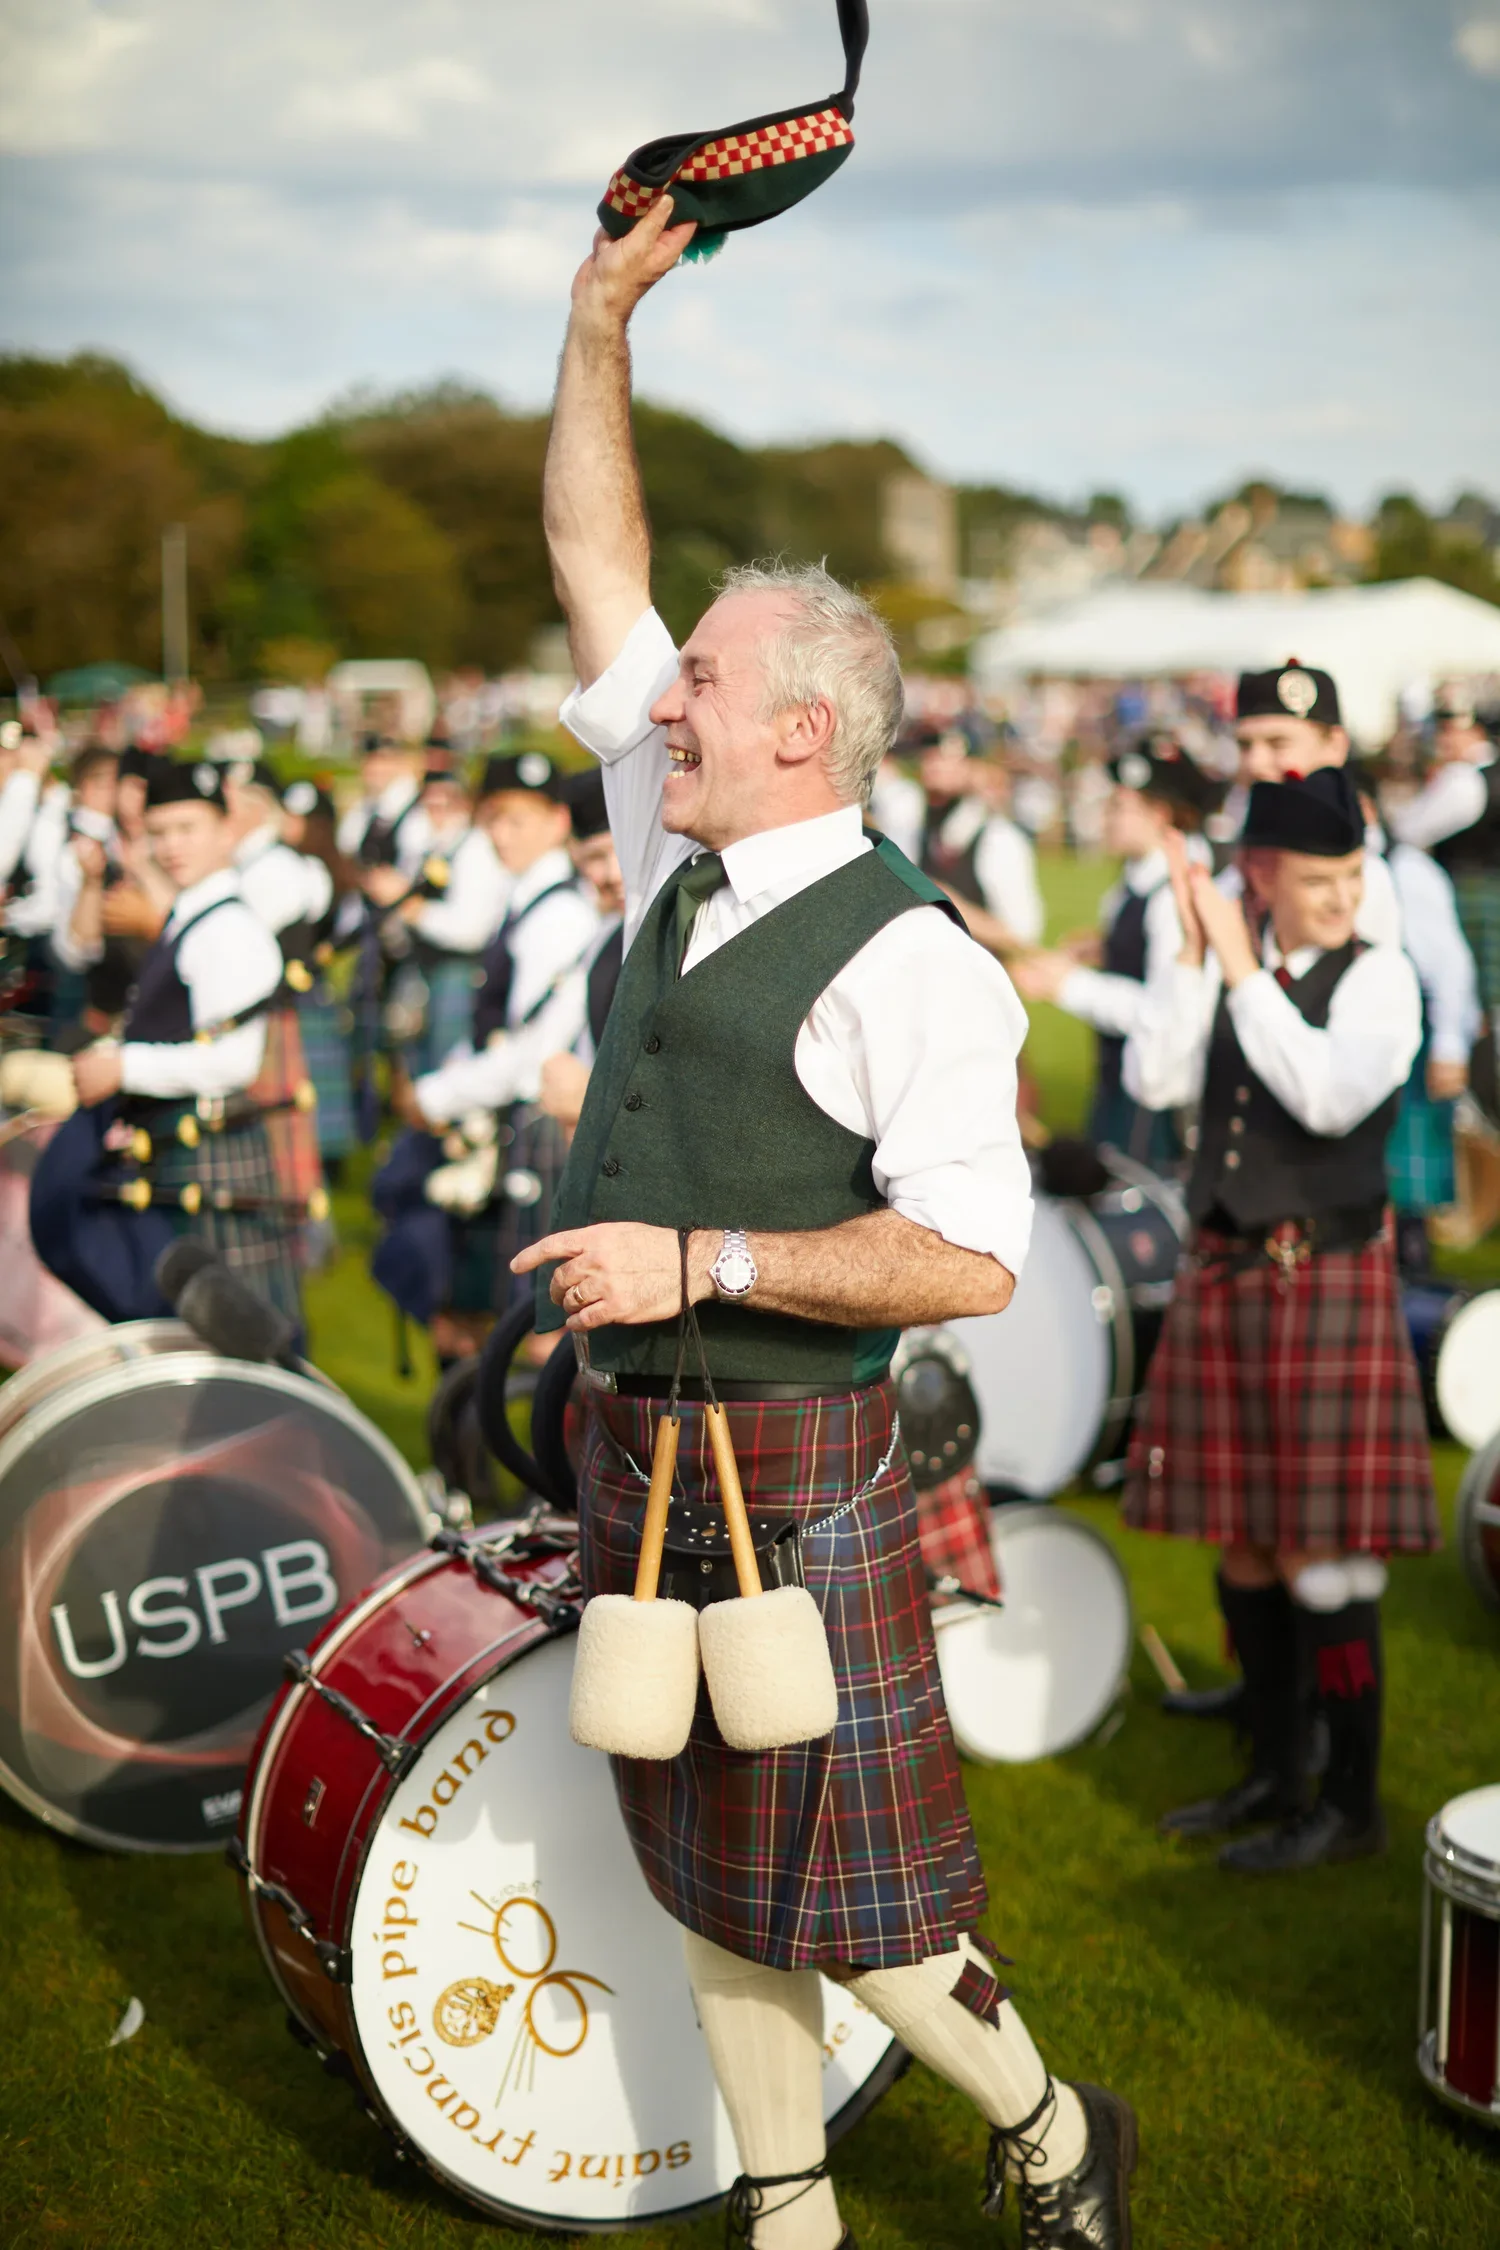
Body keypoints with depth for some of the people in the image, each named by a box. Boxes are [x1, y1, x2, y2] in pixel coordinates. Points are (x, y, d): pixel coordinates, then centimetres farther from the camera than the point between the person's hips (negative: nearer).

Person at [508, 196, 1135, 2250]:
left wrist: (703, 1262, -24)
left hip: (793, 1465, -7)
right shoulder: (676, 862, 7)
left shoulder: (908, 961, -16)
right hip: (634, 1444, 7)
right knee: (709, 1885, 15)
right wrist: (598, 322, 5)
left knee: (844, 1897, 3)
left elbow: (974, 1260, -21)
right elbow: (594, 570, 12)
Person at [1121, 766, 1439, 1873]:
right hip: (1223, 1274, 6)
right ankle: (1276, 1778, 28)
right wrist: (1192, 953, -11)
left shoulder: (1380, 975, -7)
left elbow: (1331, 1097, -22)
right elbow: (1153, 1080, -5)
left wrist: (1244, 972, -19)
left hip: (1329, 1282, -6)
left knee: (1321, 1543, -3)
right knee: (1242, 1537, 13)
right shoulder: (1223, 973, 8)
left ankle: (1354, 1804, 10)